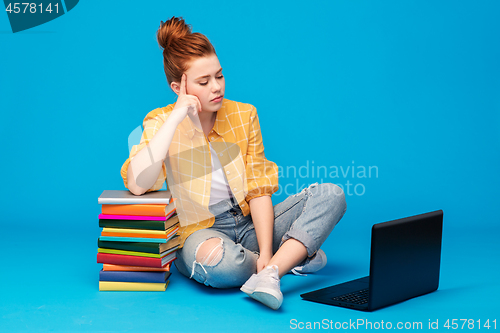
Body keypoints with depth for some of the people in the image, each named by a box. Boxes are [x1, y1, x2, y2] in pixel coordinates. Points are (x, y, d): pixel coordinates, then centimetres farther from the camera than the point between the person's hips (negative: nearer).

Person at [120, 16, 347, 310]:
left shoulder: (244, 114, 3)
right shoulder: (161, 122, -5)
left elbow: (259, 188, -2)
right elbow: (137, 185, -24)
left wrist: (266, 253, -15)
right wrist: (176, 118, -22)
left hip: (251, 224, 4)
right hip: (200, 231, -4)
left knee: (331, 195, -15)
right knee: (215, 259, -40)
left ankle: (269, 272, -30)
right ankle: (293, 256, -11)